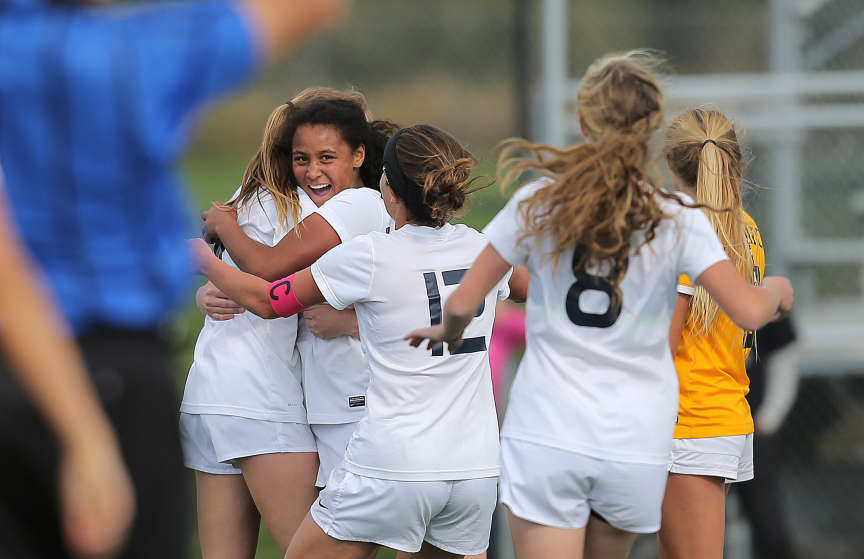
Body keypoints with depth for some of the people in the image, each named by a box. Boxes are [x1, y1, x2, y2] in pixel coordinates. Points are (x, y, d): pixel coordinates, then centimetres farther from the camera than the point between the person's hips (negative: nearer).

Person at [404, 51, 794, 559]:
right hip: (636, 447, 1)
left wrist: (448, 333, 23)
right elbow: (749, 311, -11)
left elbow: (462, 305, -1)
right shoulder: (677, 220, -4)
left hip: (546, 436, -1)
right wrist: (776, 291, 13)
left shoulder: (538, 204, -2)